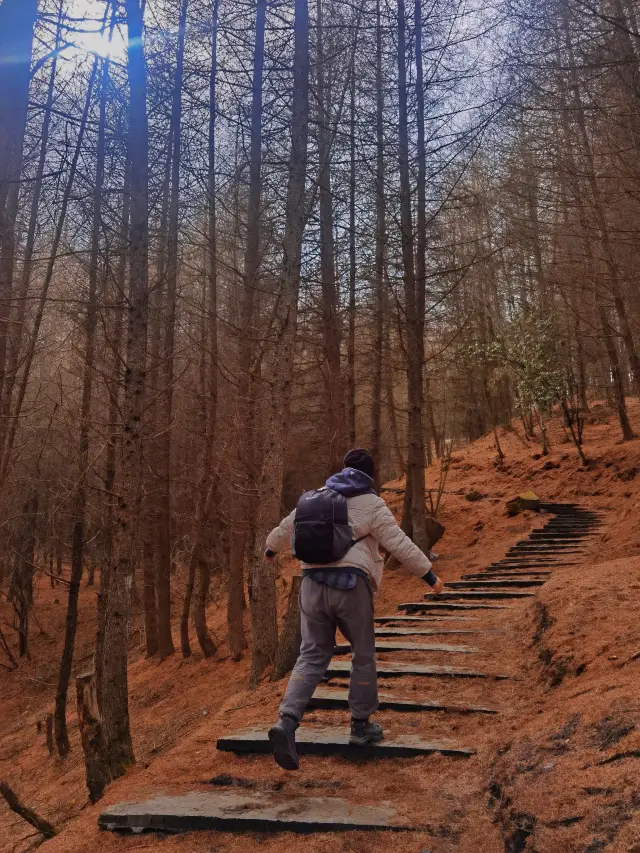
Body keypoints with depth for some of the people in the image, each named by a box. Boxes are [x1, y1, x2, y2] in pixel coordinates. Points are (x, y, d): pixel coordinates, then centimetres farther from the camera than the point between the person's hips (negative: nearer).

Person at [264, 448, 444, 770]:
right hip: (350, 586, -4)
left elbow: (286, 526, 25)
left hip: (313, 584, 4)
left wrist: (271, 548, 45)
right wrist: (429, 575, 4)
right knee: (363, 655, 15)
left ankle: (287, 721, -9)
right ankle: (361, 726, 23)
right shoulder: (371, 505, -2)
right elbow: (400, 545, -5)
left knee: (312, 656, 9)